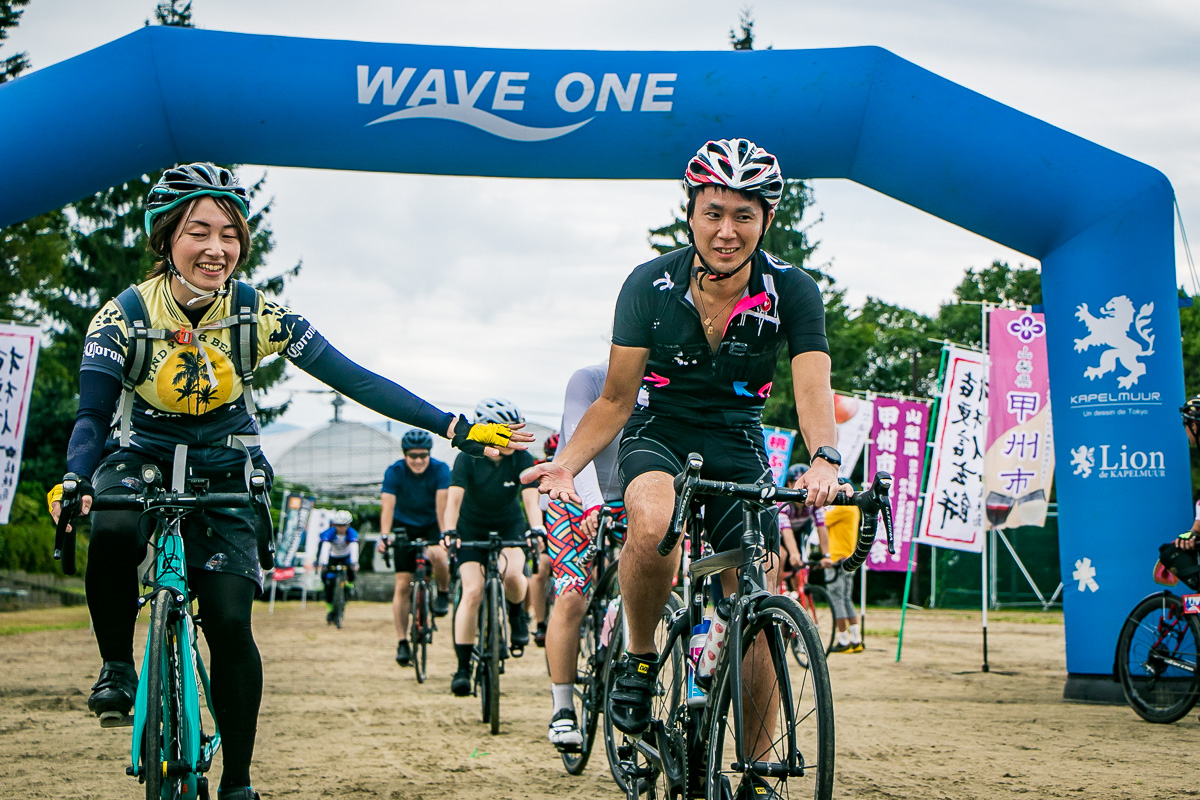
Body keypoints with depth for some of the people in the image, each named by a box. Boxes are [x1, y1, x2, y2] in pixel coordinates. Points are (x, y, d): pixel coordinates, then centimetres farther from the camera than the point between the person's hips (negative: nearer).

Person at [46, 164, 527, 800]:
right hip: (141, 461, -1)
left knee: (230, 624, -14)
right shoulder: (123, 317, -16)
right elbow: (92, 413, -22)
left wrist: (456, 427, -24)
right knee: (112, 533, -36)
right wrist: (74, 480, -45)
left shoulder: (258, 315, -15)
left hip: (224, 475, 1)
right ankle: (116, 666, -10)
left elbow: (355, 379, -17)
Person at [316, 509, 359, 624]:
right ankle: (329, 607, -3)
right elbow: (325, 547, -39)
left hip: (346, 556, 0)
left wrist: (354, 563, -55)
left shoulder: (352, 533, -27)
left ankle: (350, 582, -3)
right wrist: (323, 564, -53)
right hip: (333, 557, 0)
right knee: (329, 579, -16)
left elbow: (354, 548, -39)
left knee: (350, 565, -34)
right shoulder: (330, 533, -28)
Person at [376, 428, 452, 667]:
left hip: (432, 525, -1)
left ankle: (443, 593, -4)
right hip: (405, 526, 1)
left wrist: (445, 535, -42)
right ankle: (402, 643, 1)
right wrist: (384, 536, -43)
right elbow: (388, 505, -28)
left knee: (438, 555, -34)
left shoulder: (440, 470, -19)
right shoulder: (394, 472, -17)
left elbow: (442, 504, -29)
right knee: (402, 585, -6)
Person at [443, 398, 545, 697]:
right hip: (472, 528, -1)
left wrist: (536, 529, -47)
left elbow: (530, 498, -28)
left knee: (511, 573, -29)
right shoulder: (468, 459, -21)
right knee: (472, 592, -14)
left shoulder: (522, 459, -18)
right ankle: (462, 667, -7)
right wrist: (450, 531, -49)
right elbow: (454, 498, -31)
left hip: (510, 525, 1)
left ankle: (518, 616, 6)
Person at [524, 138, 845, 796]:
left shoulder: (791, 292, -14)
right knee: (653, 522, -37)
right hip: (657, 436, -1)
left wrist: (823, 459, -49)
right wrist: (565, 464, -28)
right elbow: (617, 400, -10)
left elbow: (812, 385, -27)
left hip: (737, 446, 2)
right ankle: (638, 659, -11)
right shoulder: (650, 286, -14)